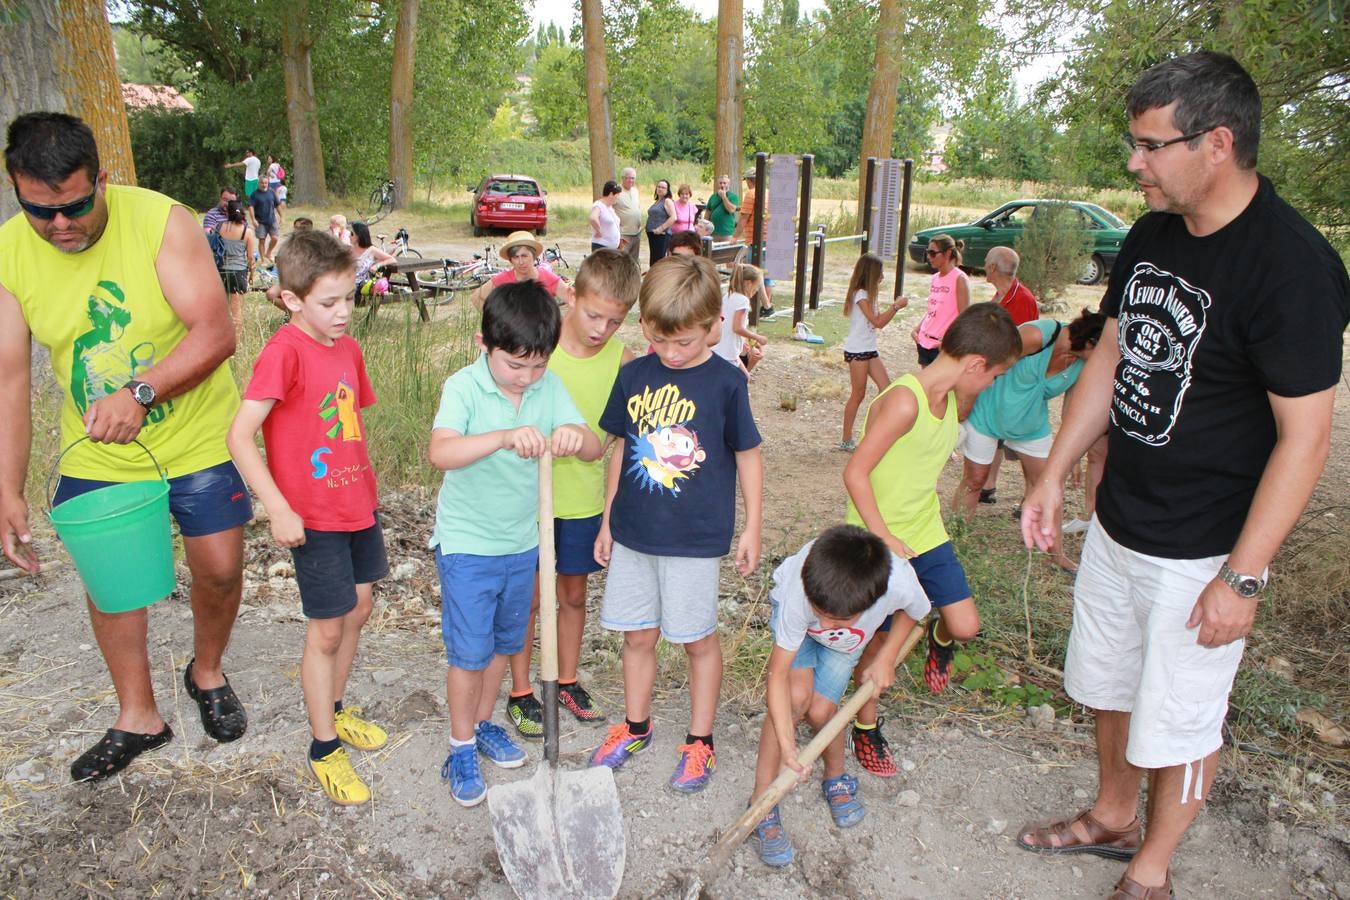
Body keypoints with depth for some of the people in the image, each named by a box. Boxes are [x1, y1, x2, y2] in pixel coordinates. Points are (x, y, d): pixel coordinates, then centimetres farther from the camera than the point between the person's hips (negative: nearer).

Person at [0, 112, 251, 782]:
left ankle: (206, 673, 35)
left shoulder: (161, 221, -19)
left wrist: (140, 392, -37)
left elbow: (216, 333, -23)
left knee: (219, 568, 3)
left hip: (198, 437, -3)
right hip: (96, 453, 3)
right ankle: (138, 719, 29)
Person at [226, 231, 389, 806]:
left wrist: (366, 487, 15)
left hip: (358, 504, 8)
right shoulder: (284, 352, -19)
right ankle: (324, 749, 20)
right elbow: (240, 436, -23)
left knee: (358, 609, 18)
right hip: (313, 517, -7)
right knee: (326, 630, 3)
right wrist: (279, 509, -25)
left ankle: (334, 710, 40)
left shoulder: (348, 348, 5)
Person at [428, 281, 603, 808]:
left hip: (522, 542, 5)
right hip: (467, 544, -5)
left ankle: (483, 723, 42)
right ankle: (462, 748, 26)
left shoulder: (550, 387, -5)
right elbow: (439, 452, -35)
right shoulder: (464, 387, -19)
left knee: (504, 642, 19)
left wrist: (577, 436, -35)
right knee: (469, 650, 5)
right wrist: (505, 437, -50)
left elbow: (594, 450, -11)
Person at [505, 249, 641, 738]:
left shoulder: (621, 360, -7)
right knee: (529, 596, 10)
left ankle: (567, 681, 38)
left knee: (574, 592, 18)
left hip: (586, 499, 3)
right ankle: (520, 693, 28)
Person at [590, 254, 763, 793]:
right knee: (638, 635, 16)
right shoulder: (634, 375, 0)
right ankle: (635, 726, 37)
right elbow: (621, 449, 9)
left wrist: (751, 528, 0)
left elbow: (748, 455, -1)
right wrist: (607, 520, 12)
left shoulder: (726, 382, -10)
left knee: (698, 638, 10)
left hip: (696, 537, -3)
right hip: (633, 532, 4)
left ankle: (699, 741, 28)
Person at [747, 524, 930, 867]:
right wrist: (787, 745, -38)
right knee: (796, 695, -23)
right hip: (794, 613, -1)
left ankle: (837, 779, 22)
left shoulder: (900, 585, -40)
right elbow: (778, 673, -34)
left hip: (853, 637, 1)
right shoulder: (800, 595, -44)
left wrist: (886, 658, -13)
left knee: (819, 710, -11)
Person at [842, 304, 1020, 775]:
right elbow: (855, 473, -26)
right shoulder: (904, 402, -27)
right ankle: (866, 729, 29)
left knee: (966, 626, 1)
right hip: (877, 540, -7)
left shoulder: (949, 398, 1)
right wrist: (883, 537, -25)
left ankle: (939, 638, 37)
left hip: (925, 532, 7)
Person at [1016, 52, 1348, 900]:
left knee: (1180, 722, 11)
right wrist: (1055, 475, 9)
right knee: (1110, 687, 22)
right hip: (1117, 524, 7)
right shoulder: (1151, 236, 2)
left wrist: (1244, 577, -19)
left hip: (1201, 552, -7)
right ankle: (1112, 818, 46)